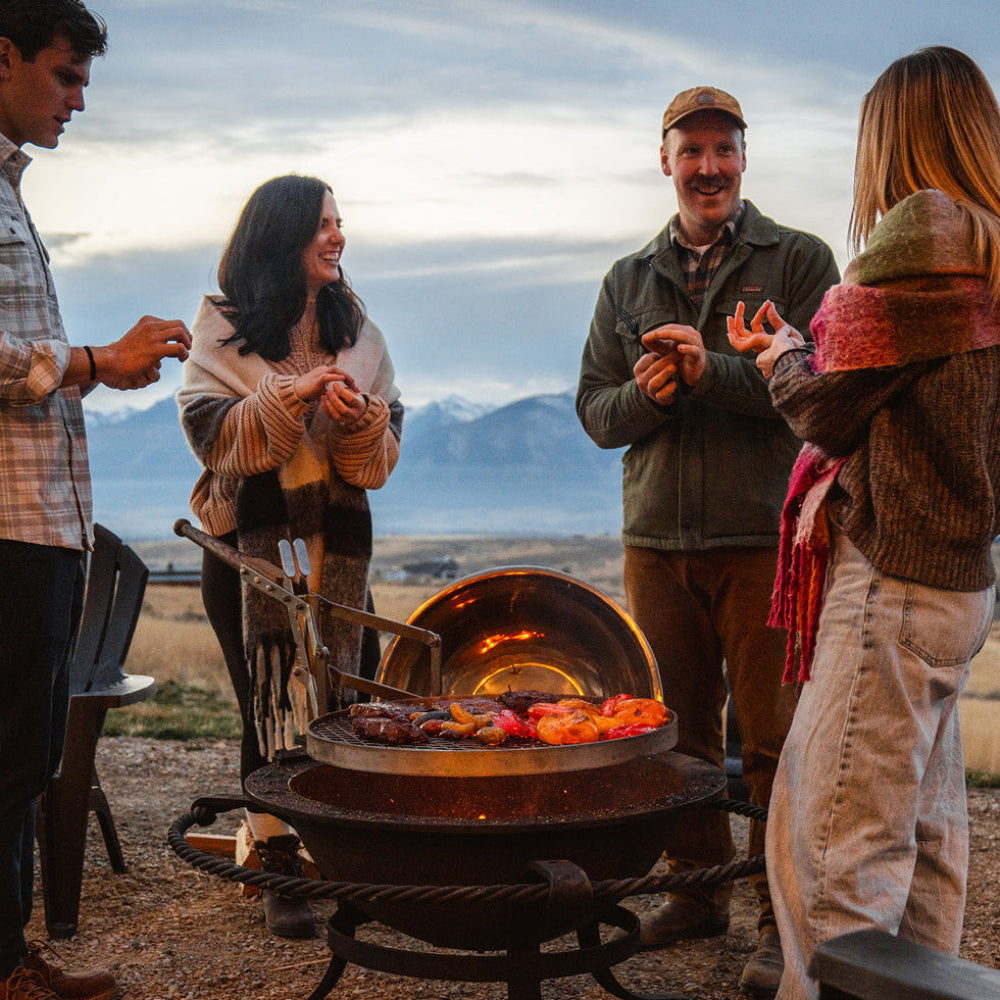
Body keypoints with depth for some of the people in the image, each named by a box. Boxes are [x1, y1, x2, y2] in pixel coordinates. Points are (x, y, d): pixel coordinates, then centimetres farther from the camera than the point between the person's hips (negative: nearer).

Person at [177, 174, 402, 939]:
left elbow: (387, 445, 7)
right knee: (271, 700, -1)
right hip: (251, 535, -3)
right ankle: (281, 868, 7)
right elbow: (208, 430, -9)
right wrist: (287, 397, -21)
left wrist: (359, 415, -15)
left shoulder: (355, 325, 12)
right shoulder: (226, 325, 1)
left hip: (338, 531, 3)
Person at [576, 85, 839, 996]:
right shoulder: (627, 281, 16)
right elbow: (593, 408, 13)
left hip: (764, 536, -3)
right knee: (678, 731, 9)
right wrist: (645, 395, -9)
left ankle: (783, 921, 10)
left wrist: (712, 371, -18)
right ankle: (698, 891, 24)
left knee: (774, 735, -1)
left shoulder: (798, 259, 4)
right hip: (657, 538, 4)